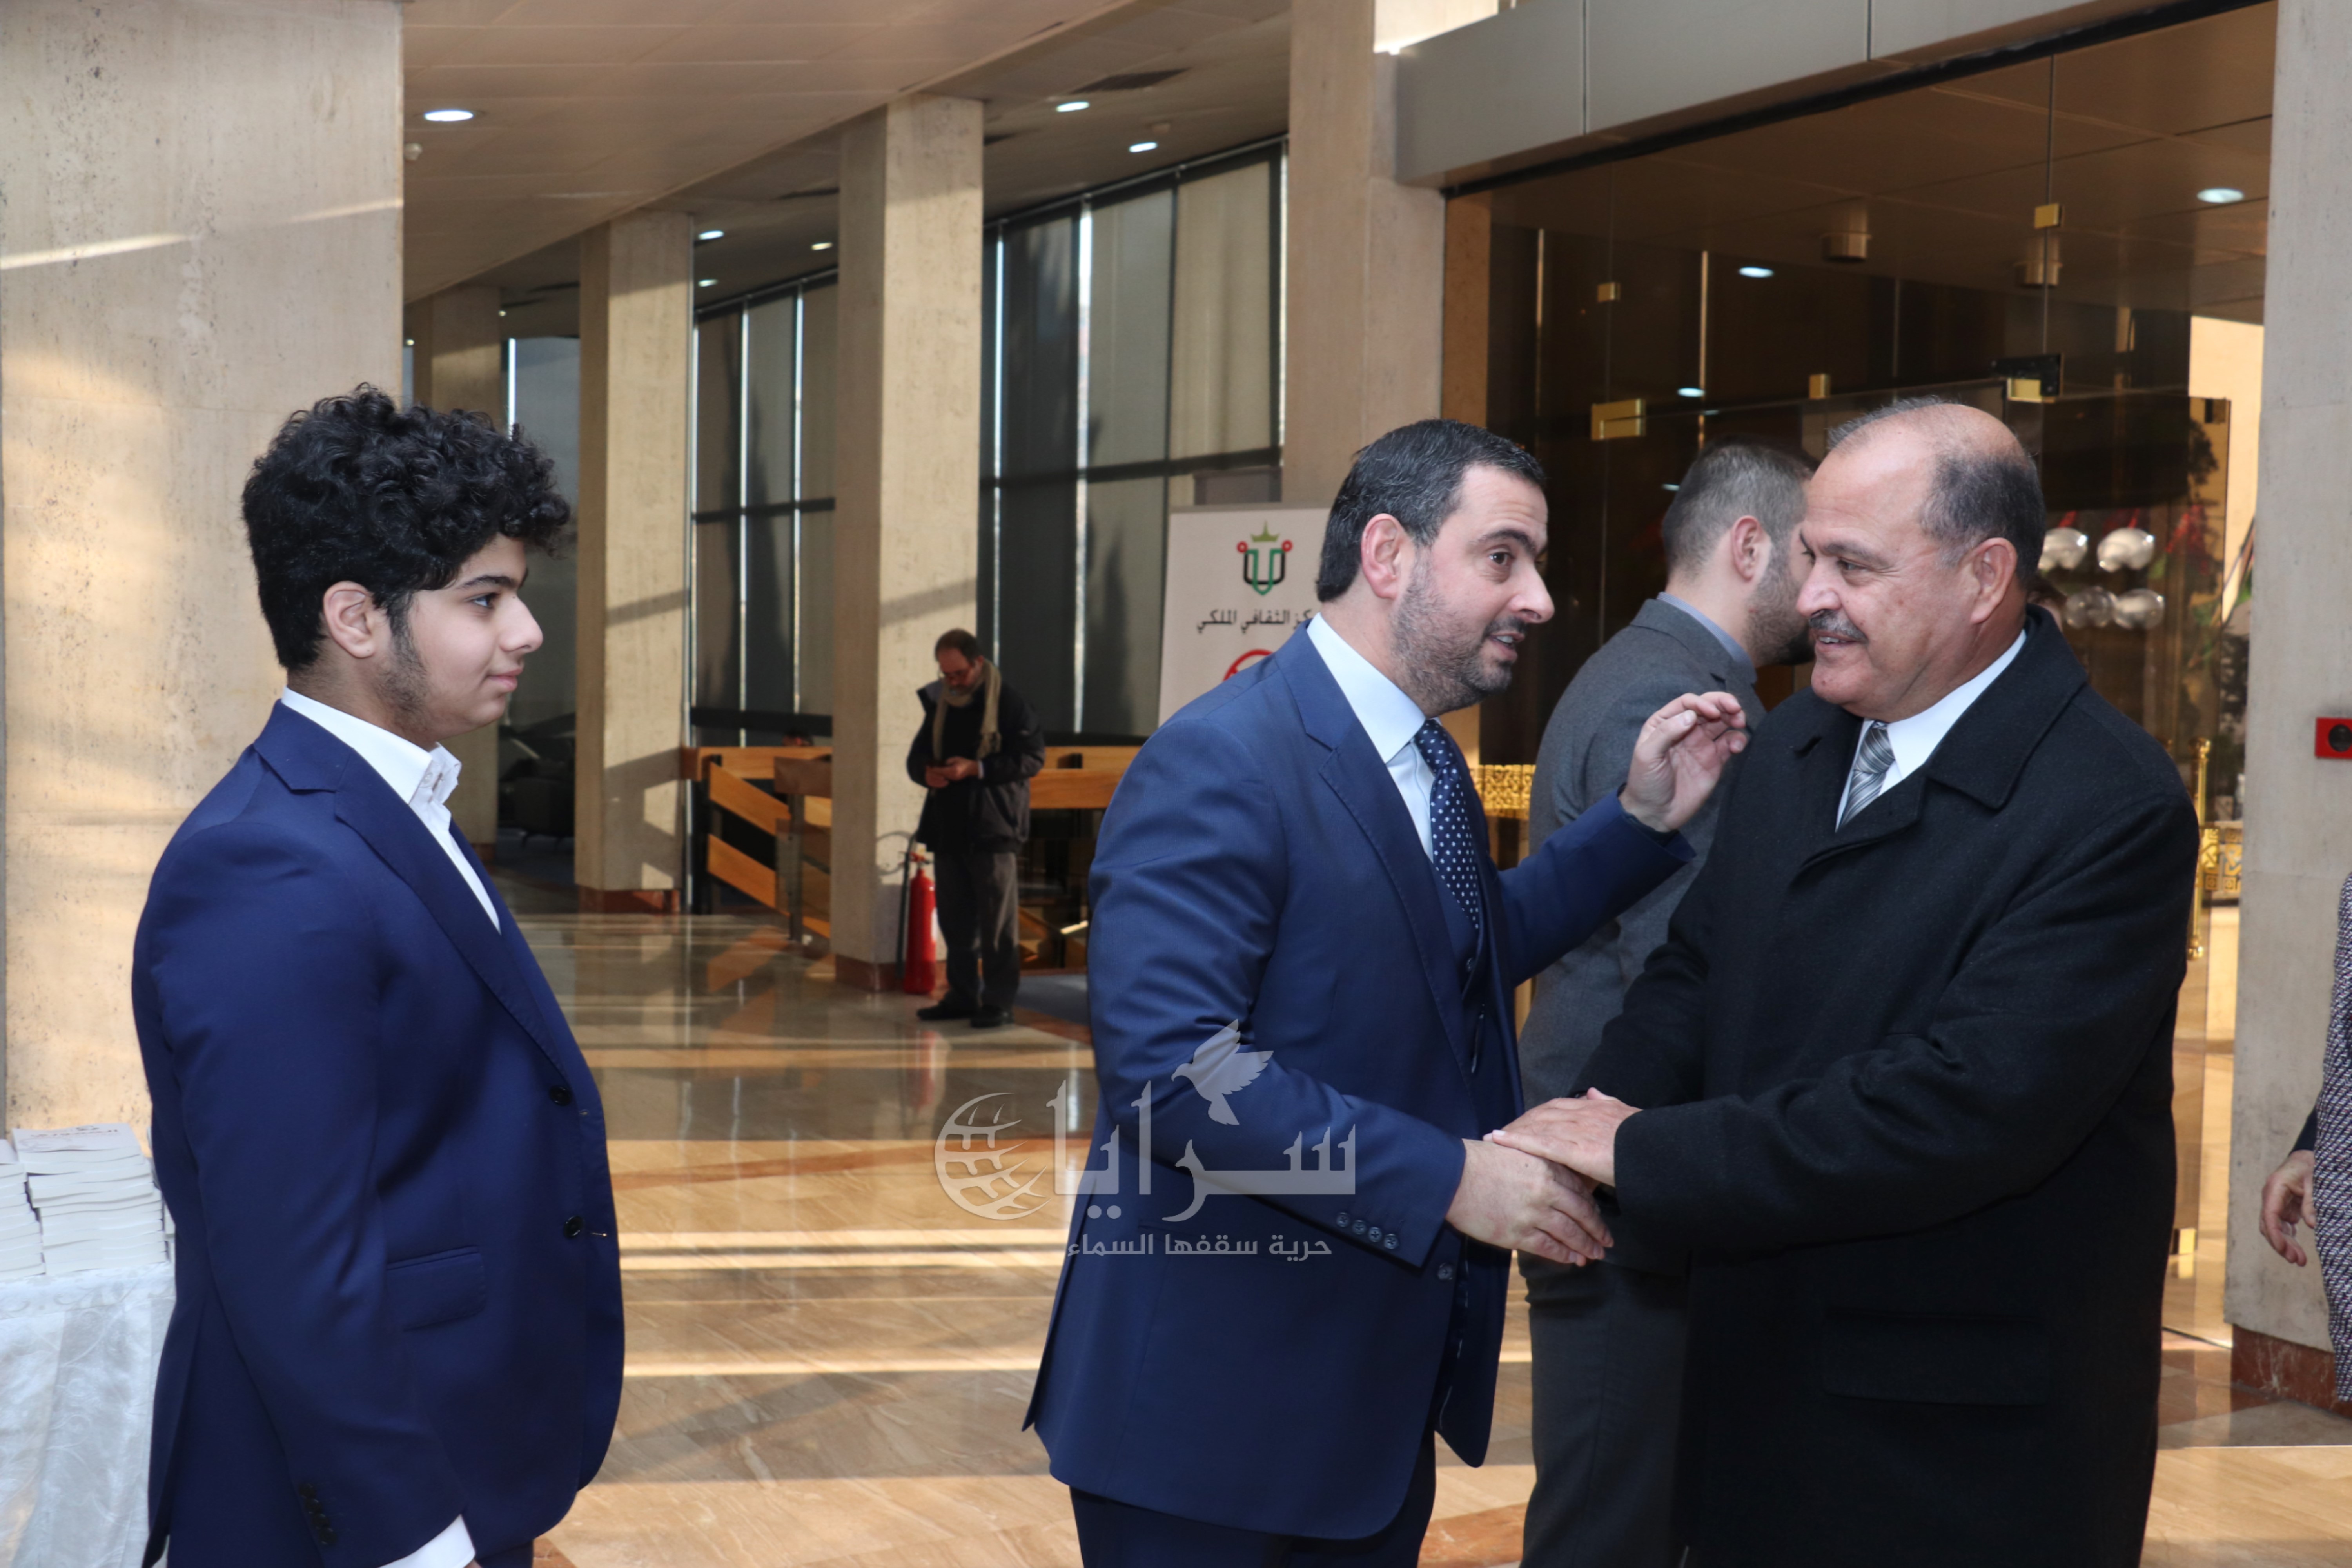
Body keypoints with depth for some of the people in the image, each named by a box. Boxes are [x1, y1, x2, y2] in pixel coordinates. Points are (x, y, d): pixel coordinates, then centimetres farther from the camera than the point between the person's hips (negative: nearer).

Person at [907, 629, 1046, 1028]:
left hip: (994, 830, -6)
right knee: (955, 918, 10)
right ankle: (963, 995, 19)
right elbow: (917, 755, 21)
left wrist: (978, 769, -19)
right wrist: (926, 772, -3)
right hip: (949, 827, 7)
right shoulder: (940, 705, 15)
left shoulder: (1010, 704, -5)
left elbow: (1032, 758, -11)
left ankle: (999, 1001, -1)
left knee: (998, 921, -5)